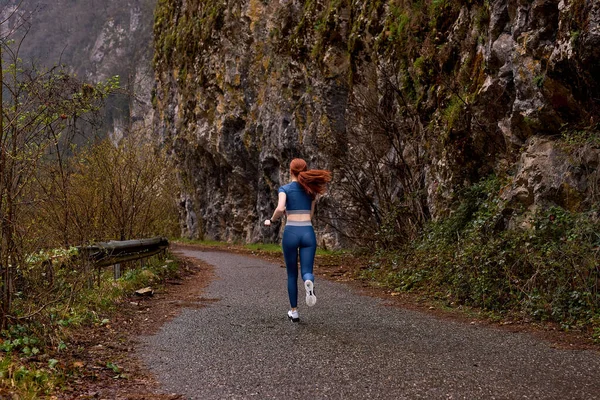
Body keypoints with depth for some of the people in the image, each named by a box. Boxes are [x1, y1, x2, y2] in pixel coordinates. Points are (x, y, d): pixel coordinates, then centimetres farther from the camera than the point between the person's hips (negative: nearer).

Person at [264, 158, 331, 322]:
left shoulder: (285, 189, -1)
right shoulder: (311, 189, 12)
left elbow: (280, 209, -18)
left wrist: (271, 220, 1)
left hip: (291, 233, -2)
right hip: (308, 234, 2)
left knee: (292, 274, 15)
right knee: (306, 272, 0)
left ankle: (294, 312, 18)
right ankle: (309, 282, -39)